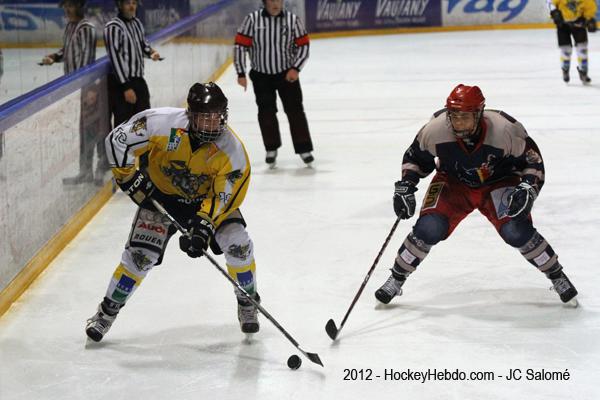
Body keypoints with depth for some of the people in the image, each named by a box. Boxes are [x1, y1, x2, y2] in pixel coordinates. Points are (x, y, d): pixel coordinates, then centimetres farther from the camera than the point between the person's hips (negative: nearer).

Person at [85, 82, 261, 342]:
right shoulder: (163, 123, -31)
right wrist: (129, 177, -19)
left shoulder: (231, 150, -27)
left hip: (207, 196, 1)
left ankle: (247, 303, 10)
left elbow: (224, 196, -24)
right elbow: (118, 140, -21)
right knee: (140, 255, -10)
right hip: (160, 194, -1)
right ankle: (107, 311, 10)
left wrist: (203, 225, -36)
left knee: (238, 243, -15)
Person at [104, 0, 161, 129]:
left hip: (139, 80, 8)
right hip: (120, 83, -8)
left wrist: (152, 53, 1)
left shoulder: (137, 23, 10)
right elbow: (115, 58, -17)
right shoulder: (113, 27, -14)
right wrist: (126, 87, -20)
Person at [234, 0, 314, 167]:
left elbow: (303, 45, -1)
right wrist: (241, 73, -9)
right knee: (266, 112, 1)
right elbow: (240, 46, -7)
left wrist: (295, 68, -12)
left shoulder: (292, 19, -8)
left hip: (287, 74, 0)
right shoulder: (252, 19, -11)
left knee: (295, 110, -2)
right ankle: (271, 149, 18)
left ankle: (304, 149, 6)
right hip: (261, 75, 0)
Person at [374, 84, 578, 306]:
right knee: (428, 229, -18)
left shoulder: (506, 130, -31)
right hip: (453, 183, 1)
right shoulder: (435, 129, -27)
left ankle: (557, 276, 4)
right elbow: (415, 157, -6)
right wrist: (405, 186, -18)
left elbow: (533, 161, -15)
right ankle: (396, 279, 5)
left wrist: (527, 189, -29)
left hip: (498, 182, -1)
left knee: (516, 232, -20)